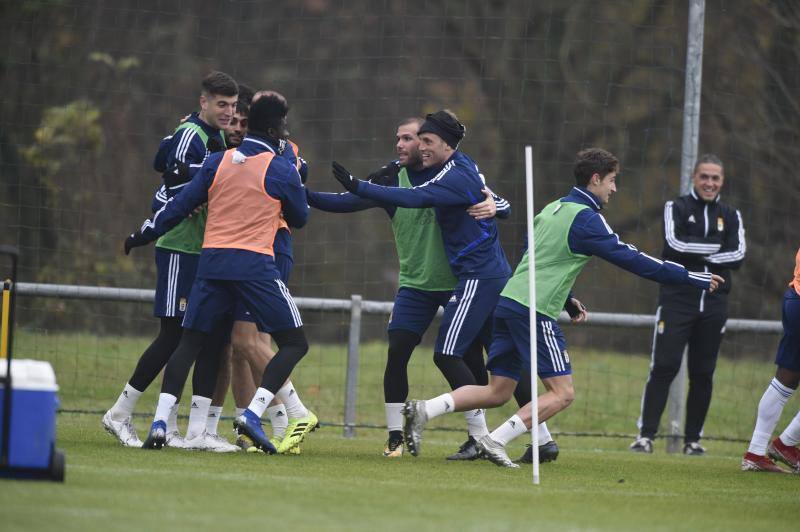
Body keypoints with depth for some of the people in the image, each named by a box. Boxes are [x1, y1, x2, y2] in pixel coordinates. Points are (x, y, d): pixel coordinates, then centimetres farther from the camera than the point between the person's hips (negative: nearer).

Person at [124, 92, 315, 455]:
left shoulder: (217, 162, 9)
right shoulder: (281, 169, -1)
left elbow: (180, 204, 11)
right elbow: (299, 218, 12)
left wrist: (143, 235, 23)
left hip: (211, 261, 4)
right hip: (255, 265, -4)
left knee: (190, 342, 12)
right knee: (294, 344, 3)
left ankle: (160, 421, -3)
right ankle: (253, 414, -14)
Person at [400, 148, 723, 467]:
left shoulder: (552, 209, 19)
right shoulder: (586, 218, -8)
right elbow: (631, 260, -9)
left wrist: (566, 300, 31)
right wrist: (694, 279, -4)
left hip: (508, 301, 9)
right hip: (535, 312, -9)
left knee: (498, 392, 11)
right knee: (561, 393, -4)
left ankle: (423, 410, -3)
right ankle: (496, 442, -12)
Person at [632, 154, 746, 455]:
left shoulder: (730, 216, 13)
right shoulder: (676, 209, 5)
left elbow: (738, 255, -2)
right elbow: (674, 243, -13)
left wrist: (695, 254, -11)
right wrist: (715, 248, -9)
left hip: (713, 304, 3)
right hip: (678, 299, -3)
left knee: (703, 374, 4)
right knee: (664, 367, -11)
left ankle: (693, 439, 12)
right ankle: (646, 434, -10)